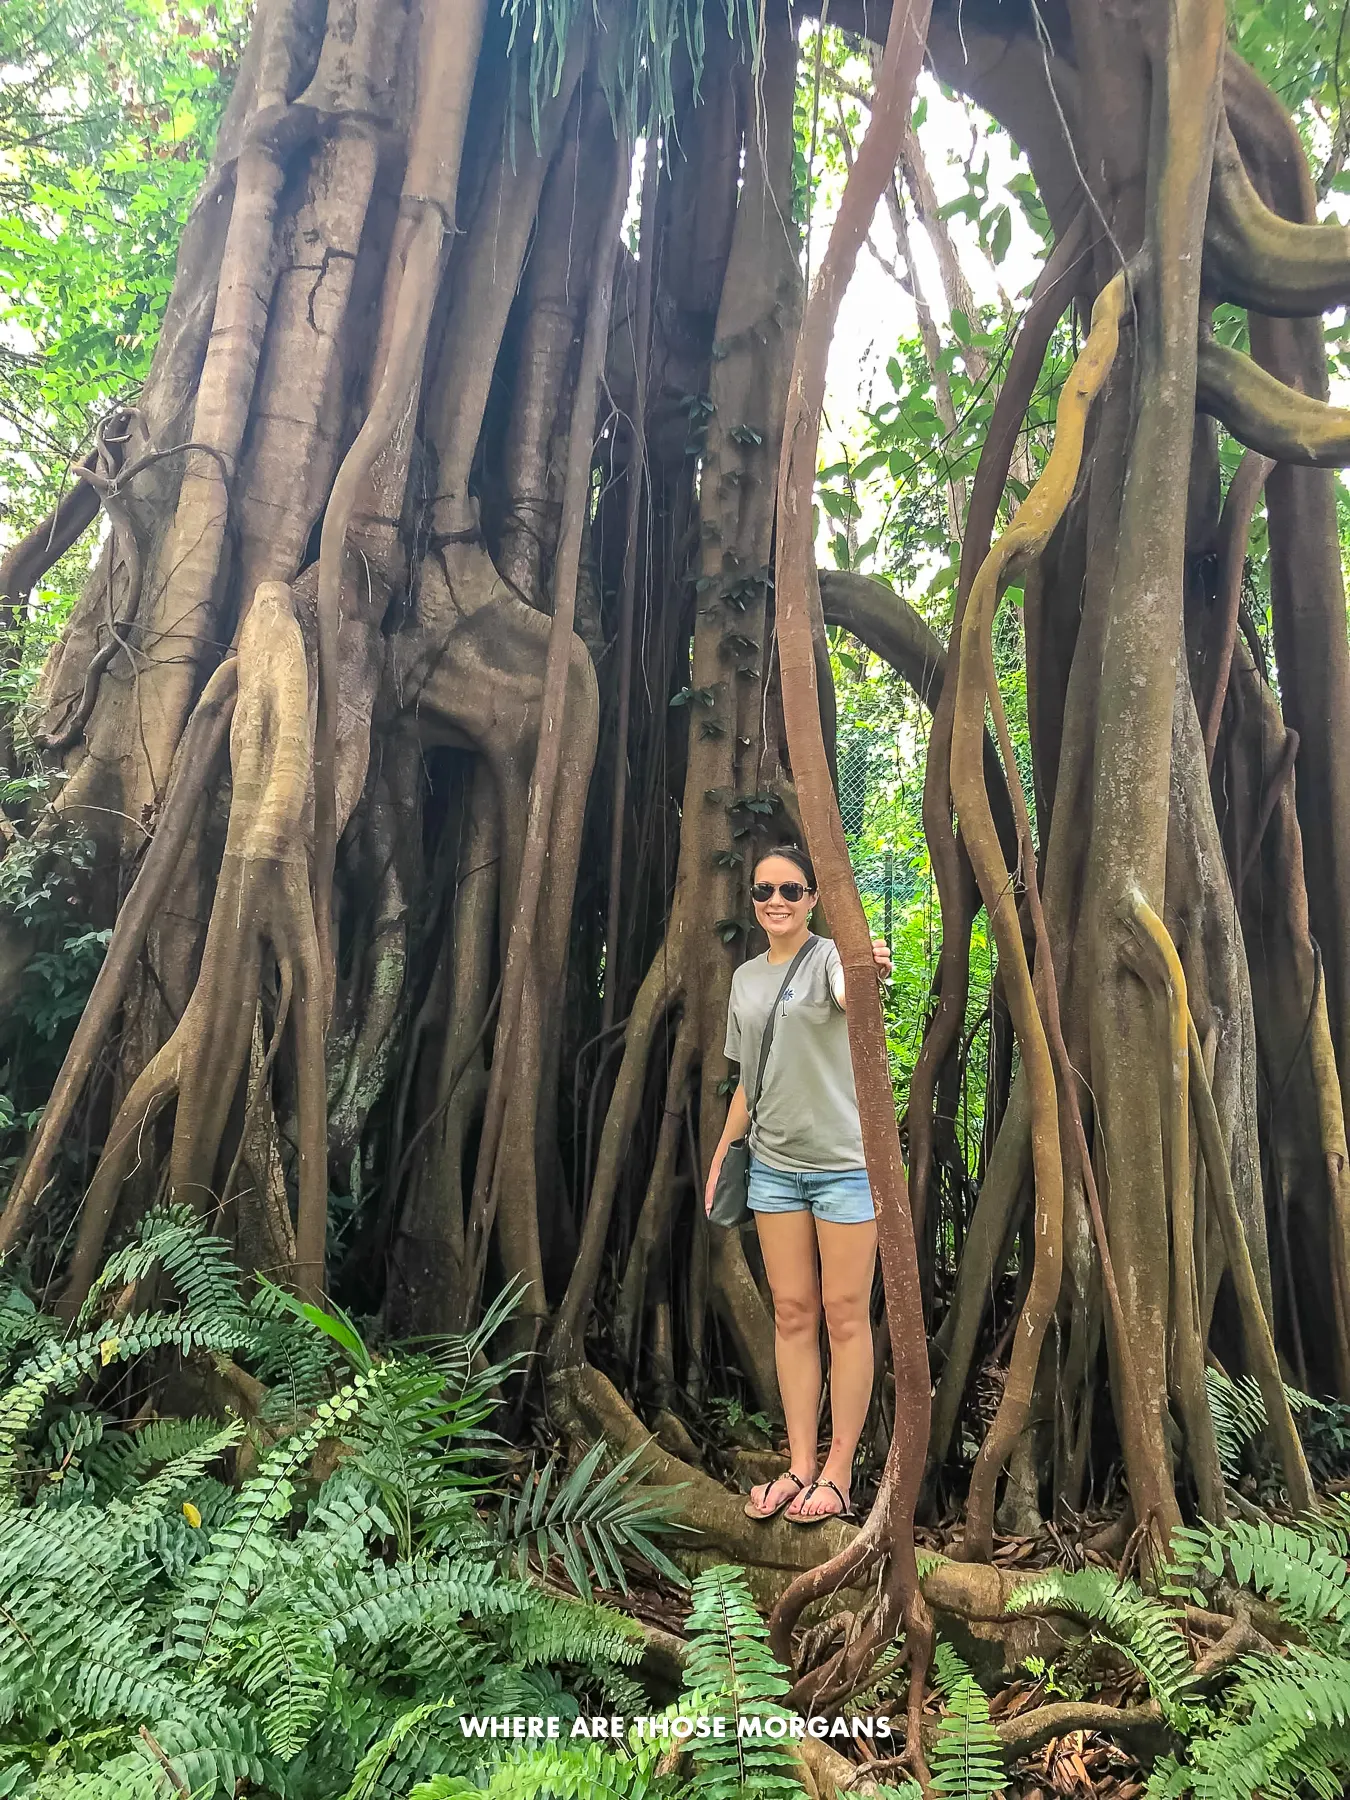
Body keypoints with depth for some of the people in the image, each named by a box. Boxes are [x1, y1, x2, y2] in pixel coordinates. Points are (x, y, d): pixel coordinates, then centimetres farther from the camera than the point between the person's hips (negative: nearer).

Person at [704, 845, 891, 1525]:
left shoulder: (831, 956, -9)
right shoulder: (745, 978, 9)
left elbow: (847, 996, -35)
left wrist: (867, 972, -58)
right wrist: (722, 1151, 12)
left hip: (844, 1161, -5)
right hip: (773, 1162, 6)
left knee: (845, 1313, 3)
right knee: (791, 1312, 11)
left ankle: (838, 1471, 16)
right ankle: (800, 1466, 21)